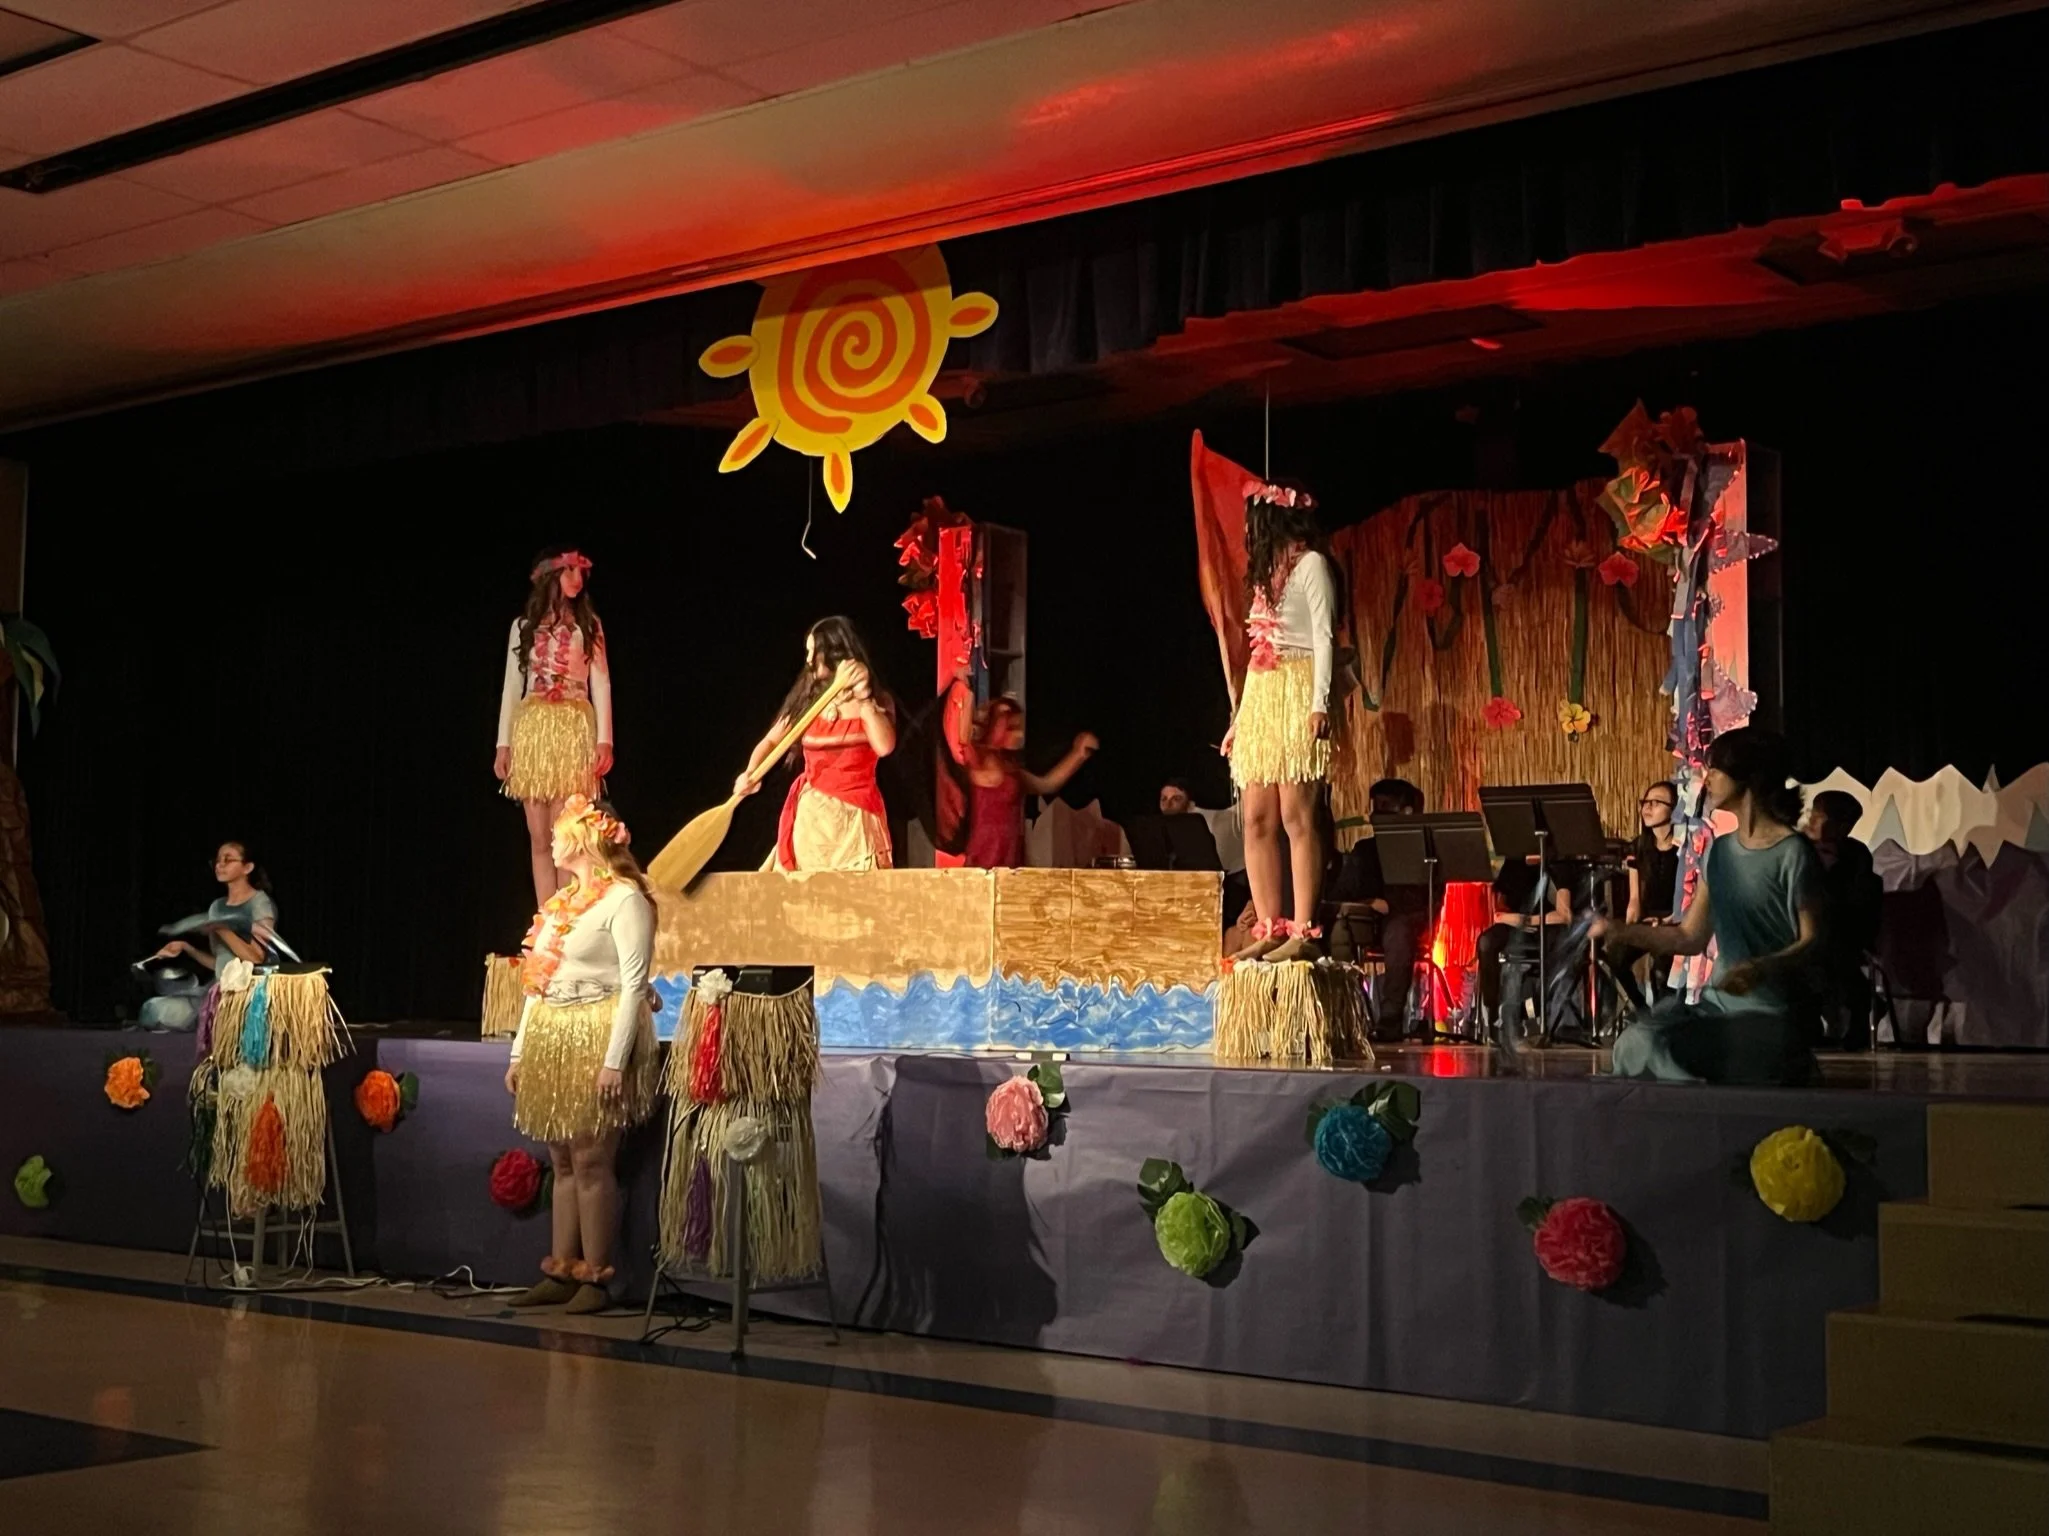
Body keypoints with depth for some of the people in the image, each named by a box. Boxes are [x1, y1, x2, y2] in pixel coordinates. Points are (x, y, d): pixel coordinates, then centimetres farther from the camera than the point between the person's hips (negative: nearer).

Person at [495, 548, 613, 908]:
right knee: (539, 836, -1)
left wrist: (604, 739, -6)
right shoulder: (524, 625, 12)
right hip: (533, 729, 2)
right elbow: (511, 686, 11)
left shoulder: (588, 624, 10)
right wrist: (503, 743, 3)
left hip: (574, 729, -2)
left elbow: (601, 683, 4)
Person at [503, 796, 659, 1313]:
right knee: (563, 1162, 9)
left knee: (591, 1162, -7)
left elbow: (634, 984, -14)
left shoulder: (623, 898, -7)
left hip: (597, 1039, -8)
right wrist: (520, 1053, 16)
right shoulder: (560, 902, 18)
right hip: (550, 1040, 8)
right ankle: (559, 1273, 12)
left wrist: (615, 1060, -20)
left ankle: (594, 1277, -2)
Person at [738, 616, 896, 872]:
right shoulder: (807, 698, 6)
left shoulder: (877, 701, 0)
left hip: (856, 816, -2)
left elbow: (885, 746, -17)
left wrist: (863, 696, -17)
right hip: (812, 815, 2)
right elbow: (771, 740, 6)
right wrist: (751, 773, -12)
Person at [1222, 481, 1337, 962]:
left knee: (1296, 817, -13)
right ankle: (1269, 931, 1)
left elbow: (1324, 637, -9)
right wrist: (1239, 718, 17)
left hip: (1296, 695, -8)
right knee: (1257, 821, 1)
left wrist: (1320, 704, -20)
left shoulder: (1311, 564, -1)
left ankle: (1303, 932, -16)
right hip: (1259, 698, 8)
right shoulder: (1267, 571, 23)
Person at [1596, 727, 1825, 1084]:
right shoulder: (1719, 850, 13)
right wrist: (1618, 930, 6)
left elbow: (1810, 942, -13)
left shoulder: (1793, 853, -9)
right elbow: (1691, 938, 13)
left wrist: (1763, 968, -31)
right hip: (1719, 1002, 6)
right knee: (1639, 1043, -20)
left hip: (1775, 1014, -6)